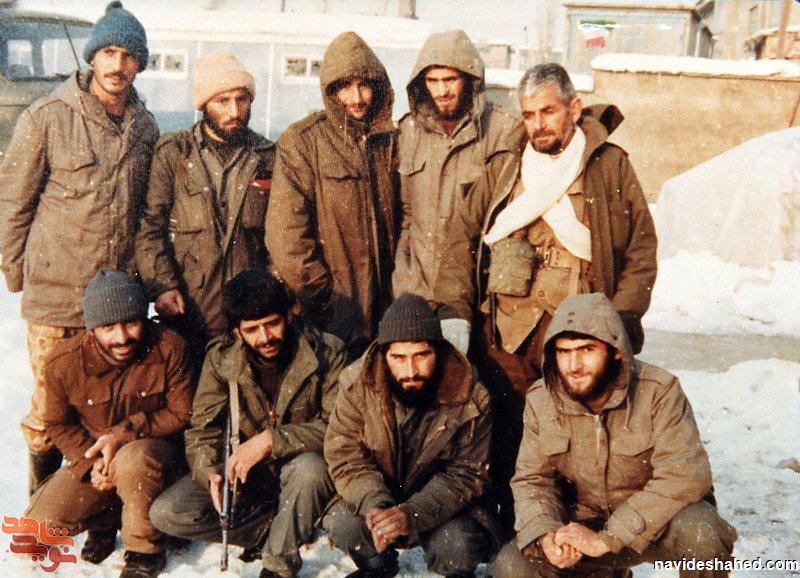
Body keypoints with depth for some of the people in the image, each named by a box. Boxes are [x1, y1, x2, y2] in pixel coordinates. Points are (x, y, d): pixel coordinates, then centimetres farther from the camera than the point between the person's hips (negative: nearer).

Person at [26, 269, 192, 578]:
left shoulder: (169, 348, -19)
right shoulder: (64, 362, -14)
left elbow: (181, 414, -12)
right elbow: (58, 424, 2)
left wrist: (123, 434, -24)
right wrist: (91, 462, -14)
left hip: (155, 449, -3)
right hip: (91, 457, 3)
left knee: (132, 460, -39)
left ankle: (146, 551, -14)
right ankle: (106, 517, 18)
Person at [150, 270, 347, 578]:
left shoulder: (325, 352, -16)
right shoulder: (221, 357, -7)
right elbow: (201, 429, -4)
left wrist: (271, 440, -30)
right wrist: (210, 473, -25)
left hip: (297, 465, -3)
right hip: (244, 474, 3)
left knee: (308, 469, -39)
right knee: (165, 514, -15)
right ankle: (281, 528, -4)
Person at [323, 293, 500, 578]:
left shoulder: (470, 398, -18)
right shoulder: (357, 384, -14)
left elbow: (466, 474, -15)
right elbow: (345, 456, -13)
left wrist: (412, 514, -32)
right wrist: (374, 505, -33)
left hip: (441, 504, -1)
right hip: (373, 497, 1)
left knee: (460, 547, -30)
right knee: (344, 526, -28)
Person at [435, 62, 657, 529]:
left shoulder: (612, 166, 8)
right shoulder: (504, 167, 15)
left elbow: (641, 252, 7)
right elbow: (464, 237, 12)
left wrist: (619, 323, -4)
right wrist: (454, 313, 0)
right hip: (505, 332, 2)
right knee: (507, 438, 3)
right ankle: (509, 527, 20)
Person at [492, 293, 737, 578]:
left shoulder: (658, 390, -19)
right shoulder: (541, 399, -7)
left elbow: (685, 476, -28)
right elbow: (532, 479, -2)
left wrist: (606, 539, -32)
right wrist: (545, 535, -25)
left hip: (658, 520, -3)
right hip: (585, 522, 4)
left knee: (699, 530, -36)